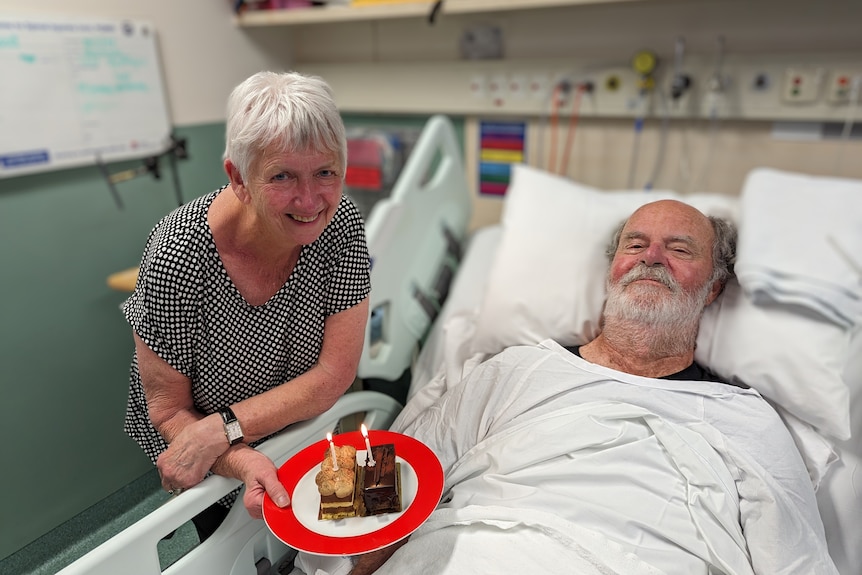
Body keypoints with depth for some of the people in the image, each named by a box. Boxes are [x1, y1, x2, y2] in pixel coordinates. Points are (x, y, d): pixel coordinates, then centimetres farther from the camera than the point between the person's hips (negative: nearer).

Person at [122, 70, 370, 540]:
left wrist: (220, 430, -31)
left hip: (299, 427, 3)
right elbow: (169, 411, -21)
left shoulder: (341, 224, -26)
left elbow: (336, 372, -24)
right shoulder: (178, 256, -34)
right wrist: (243, 463, -39)